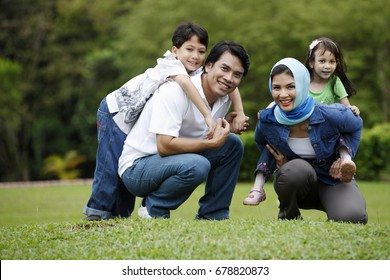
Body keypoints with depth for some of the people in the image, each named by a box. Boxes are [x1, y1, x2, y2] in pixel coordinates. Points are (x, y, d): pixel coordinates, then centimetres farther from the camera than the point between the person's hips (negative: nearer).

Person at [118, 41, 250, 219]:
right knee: (197, 165, -34)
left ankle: (212, 215, 3)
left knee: (233, 144, -4)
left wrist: (228, 125, -8)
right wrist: (213, 143, -27)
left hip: (175, 161, 8)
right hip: (136, 167, -8)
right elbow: (164, 146, -30)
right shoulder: (175, 92, -24)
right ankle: (153, 208, -8)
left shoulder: (223, 99, 1)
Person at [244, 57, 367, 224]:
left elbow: (356, 125, 1)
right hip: (295, 182, 1)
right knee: (297, 169, -37)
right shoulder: (267, 121, -17)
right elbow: (263, 143, 8)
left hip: (333, 180, -1)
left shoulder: (330, 116, -23)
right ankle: (288, 216, -6)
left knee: (352, 218, -32)